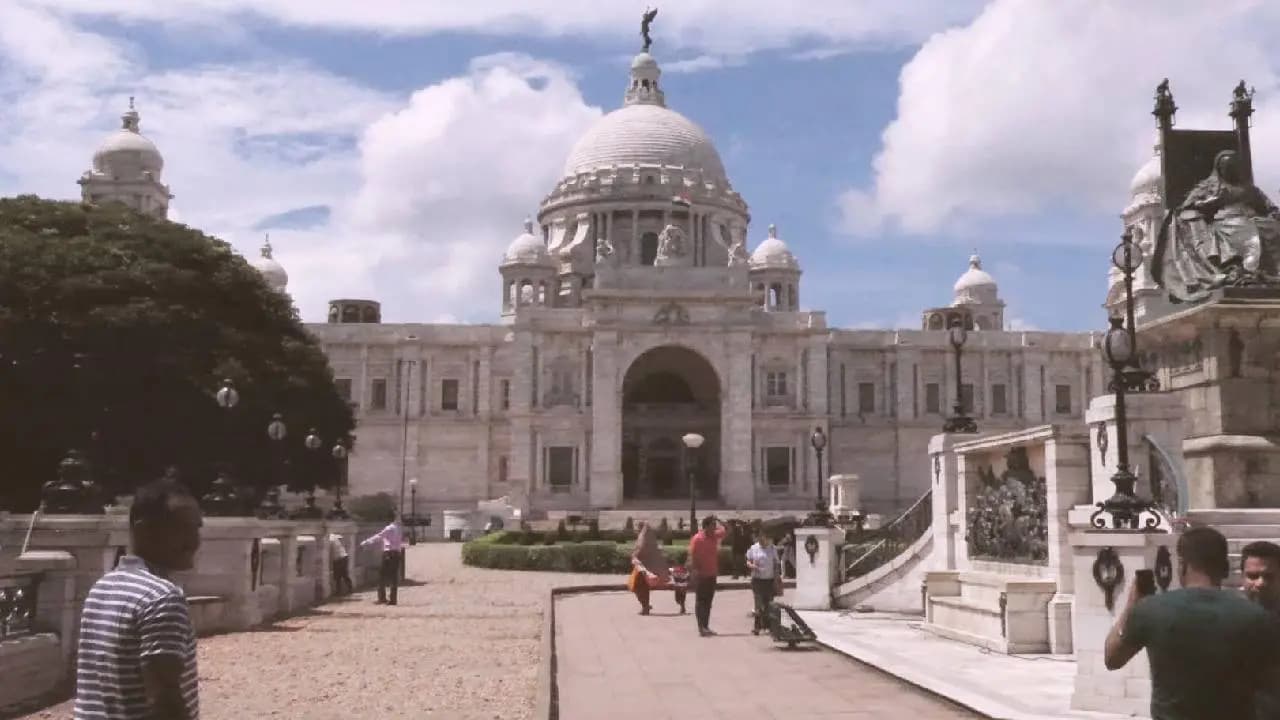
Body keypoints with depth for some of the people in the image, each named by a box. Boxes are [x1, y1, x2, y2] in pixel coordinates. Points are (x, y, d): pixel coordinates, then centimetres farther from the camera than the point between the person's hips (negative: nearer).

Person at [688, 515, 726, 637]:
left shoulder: (714, 536, 8)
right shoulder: (697, 539, -14)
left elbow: (723, 530, 28)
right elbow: (692, 556, -17)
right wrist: (694, 570, -22)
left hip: (712, 574, 7)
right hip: (701, 575, -7)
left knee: (708, 601, 11)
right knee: (700, 601, -2)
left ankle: (706, 626, 18)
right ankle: (701, 627, -1)